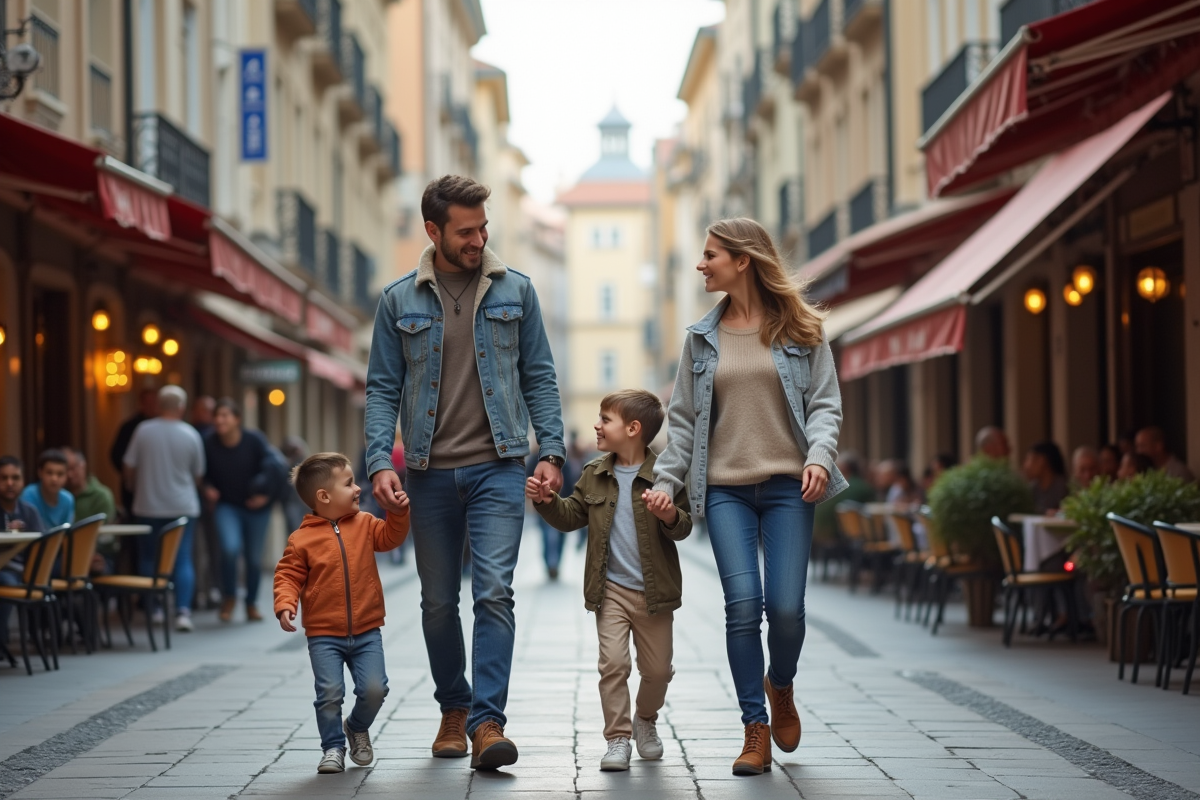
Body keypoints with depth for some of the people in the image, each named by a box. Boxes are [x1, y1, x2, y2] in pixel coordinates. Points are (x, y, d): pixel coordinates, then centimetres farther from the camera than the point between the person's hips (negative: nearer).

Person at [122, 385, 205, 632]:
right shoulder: (191, 435, -4)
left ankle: (152, 609, 16)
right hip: (182, 507, 0)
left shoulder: (144, 431, -6)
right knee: (183, 560, 0)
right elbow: (198, 474, 5)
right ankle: (183, 611, -13)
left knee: (148, 558, 13)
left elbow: (129, 468, 0)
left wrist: (133, 488, 20)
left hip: (148, 506, 0)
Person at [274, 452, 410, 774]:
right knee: (329, 693, -11)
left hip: (366, 631, 3)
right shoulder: (302, 539, -6)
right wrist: (285, 605, -19)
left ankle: (357, 728, 24)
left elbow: (389, 537, 6)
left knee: (374, 688, -7)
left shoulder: (364, 523, 6)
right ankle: (332, 747, 10)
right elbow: (288, 576, -4)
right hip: (324, 635, -3)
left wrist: (398, 513, -11)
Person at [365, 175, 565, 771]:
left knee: (494, 591, -13)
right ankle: (452, 709, 27)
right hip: (430, 471, 1)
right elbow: (382, 388, 4)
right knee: (439, 601, 10)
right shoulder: (399, 301, 4)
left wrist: (551, 451, -2)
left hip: (497, 467, -1)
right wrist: (380, 463, -8)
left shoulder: (514, 291, 4)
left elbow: (539, 376, 7)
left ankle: (487, 722, -14)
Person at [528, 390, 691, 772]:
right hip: (610, 589, 2)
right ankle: (618, 738, 1)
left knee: (657, 669, 10)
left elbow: (683, 528, -13)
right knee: (613, 662, -9)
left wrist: (669, 515, -35)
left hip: (653, 592, -2)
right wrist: (547, 501, -5)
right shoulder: (594, 475, 5)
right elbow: (571, 517, 13)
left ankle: (646, 718, 38)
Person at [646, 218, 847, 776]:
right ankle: (755, 729, -2)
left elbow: (824, 402, 3)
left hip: (787, 485, -1)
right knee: (743, 603, -11)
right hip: (725, 488, 2)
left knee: (786, 606, -9)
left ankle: (780, 686, 25)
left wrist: (819, 455, -15)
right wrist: (666, 479, 1)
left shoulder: (800, 331, 5)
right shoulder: (702, 338, 12)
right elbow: (683, 418, 13)